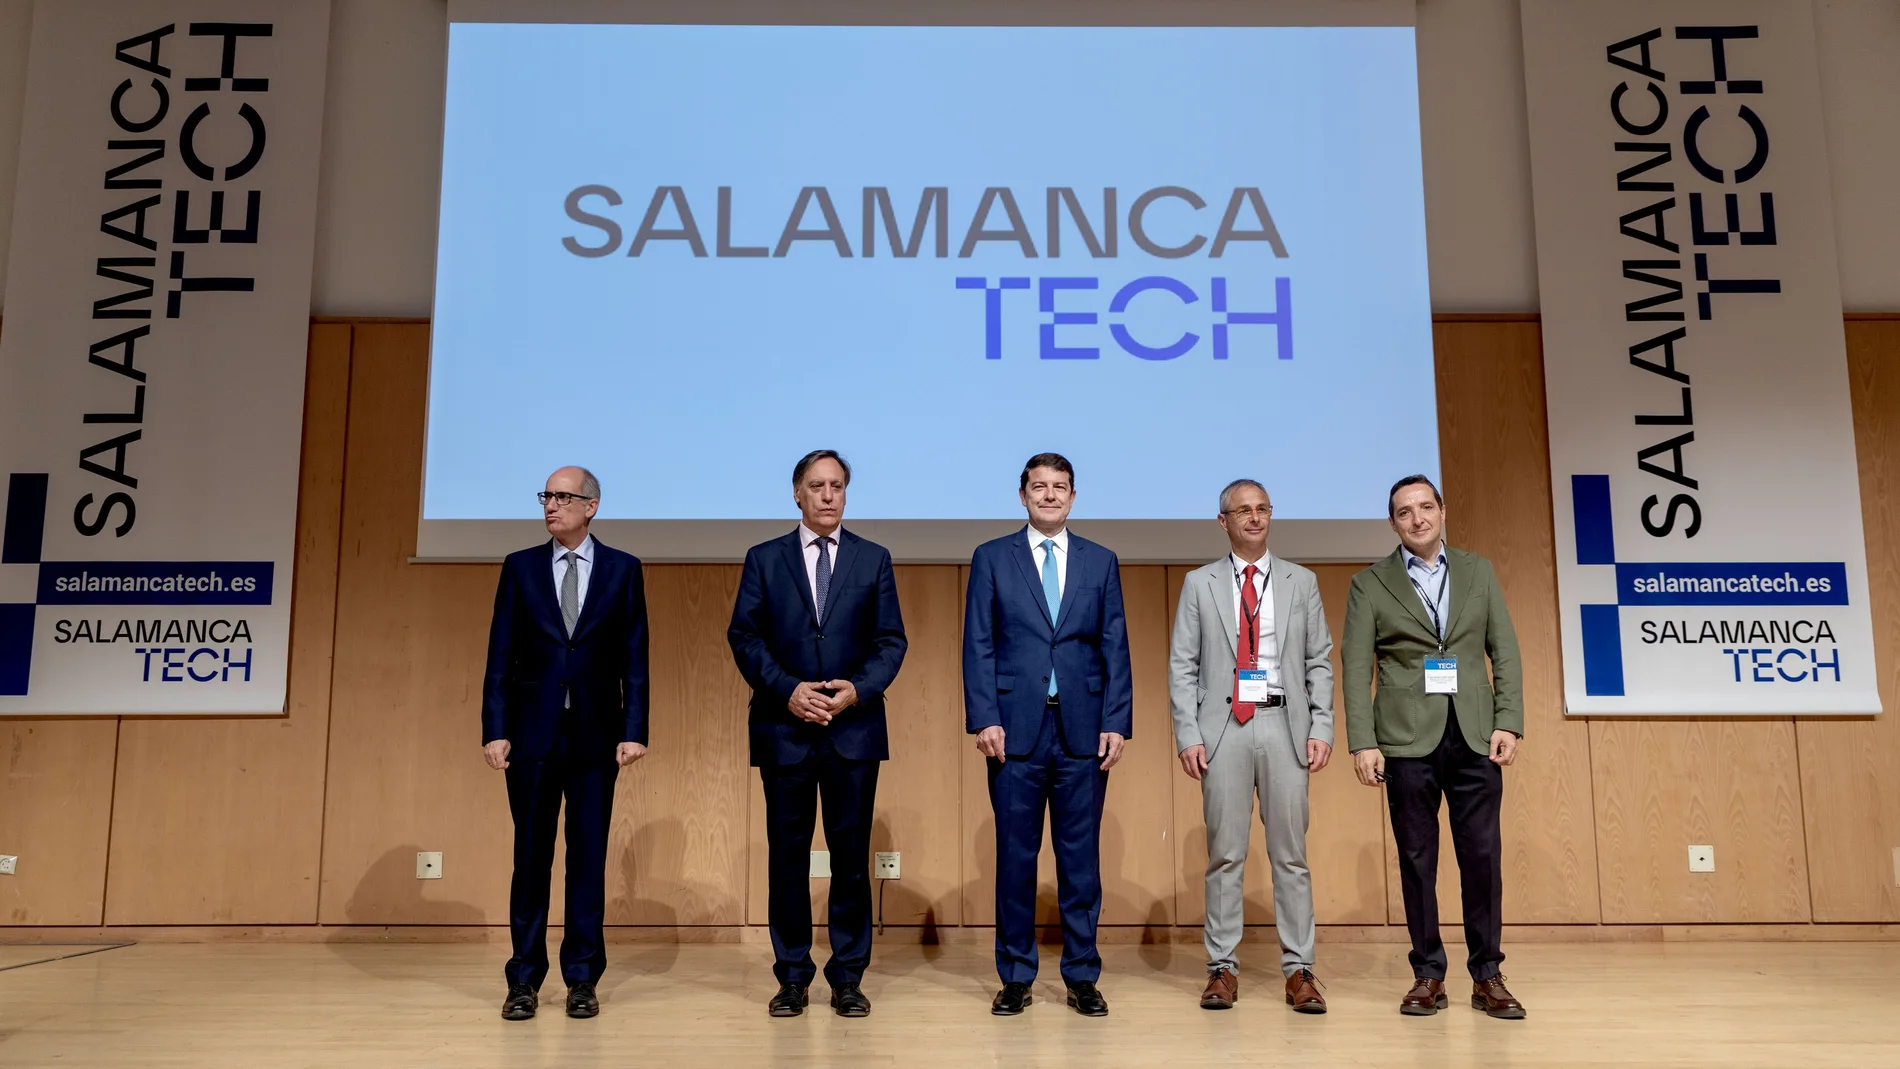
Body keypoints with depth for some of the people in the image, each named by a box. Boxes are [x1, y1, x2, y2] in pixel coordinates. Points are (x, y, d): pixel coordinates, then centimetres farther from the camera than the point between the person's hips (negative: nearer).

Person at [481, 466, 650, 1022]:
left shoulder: (623, 569, 4)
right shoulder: (520, 567, 6)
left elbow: (634, 659, 1)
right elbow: (500, 657, 3)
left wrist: (633, 730, -7)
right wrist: (494, 730, -5)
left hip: (595, 735, 0)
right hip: (532, 733, 1)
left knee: (589, 857, 5)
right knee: (531, 857, 6)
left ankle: (582, 979, 15)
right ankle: (524, 980, 16)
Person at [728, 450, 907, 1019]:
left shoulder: (873, 559, 8)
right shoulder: (764, 559, 7)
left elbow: (891, 640, 4)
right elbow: (743, 636, 1)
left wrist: (858, 689, -13)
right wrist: (788, 690, -12)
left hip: (854, 727, 0)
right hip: (783, 728, 0)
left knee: (851, 854, 4)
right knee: (788, 855, 6)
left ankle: (848, 978, 15)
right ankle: (792, 977, 16)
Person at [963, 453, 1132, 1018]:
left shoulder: (1101, 561, 10)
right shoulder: (992, 559, 6)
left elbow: (1115, 648, 7)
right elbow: (977, 646, 1)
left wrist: (1116, 722, -2)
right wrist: (984, 718, -8)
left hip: (1083, 729, 1)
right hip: (1016, 728, -1)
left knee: (1081, 855, 6)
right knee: (1015, 854, 5)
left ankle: (1082, 976, 17)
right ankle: (1016, 977, 17)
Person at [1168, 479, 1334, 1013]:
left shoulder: (1301, 582, 11)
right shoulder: (1199, 584, 8)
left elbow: (1319, 663, 9)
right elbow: (1182, 666, 4)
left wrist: (1322, 727, -2)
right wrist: (1188, 735, -5)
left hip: (1284, 725, 1)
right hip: (1223, 726, -1)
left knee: (1291, 852, 3)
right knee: (1225, 853, 3)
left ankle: (1299, 969, 9)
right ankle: (1223, 968, 10)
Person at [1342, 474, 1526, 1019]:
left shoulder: (1478, 571, 11)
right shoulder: (1369, 584, 5)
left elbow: (1505, 652, 8)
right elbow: (1356, 668, 0)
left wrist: (1508, 723, -2)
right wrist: (1362, 743, -8)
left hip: (1474, 735, 2)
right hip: (1407, 738, -1)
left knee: (1483, 855, 1)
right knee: (1417, 858, 3)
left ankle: (1487, 975, 12)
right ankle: (1428, 975, 13)